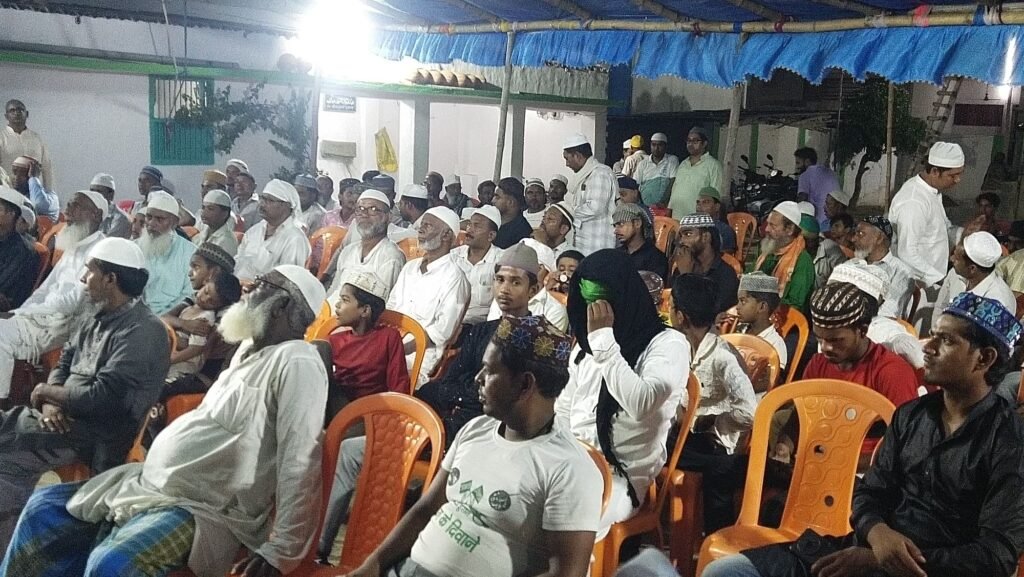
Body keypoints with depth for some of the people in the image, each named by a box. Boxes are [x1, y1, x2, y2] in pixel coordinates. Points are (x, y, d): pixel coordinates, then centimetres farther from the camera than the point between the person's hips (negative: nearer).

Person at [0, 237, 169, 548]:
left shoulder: (143, 332, -19)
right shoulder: (99, 318, 12)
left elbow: (101, 398, -24)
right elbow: (63, 363, 15)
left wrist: (46, 392, -9)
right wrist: (51, 402, -7)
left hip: (93, 435, -9)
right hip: (66, 417, 9)